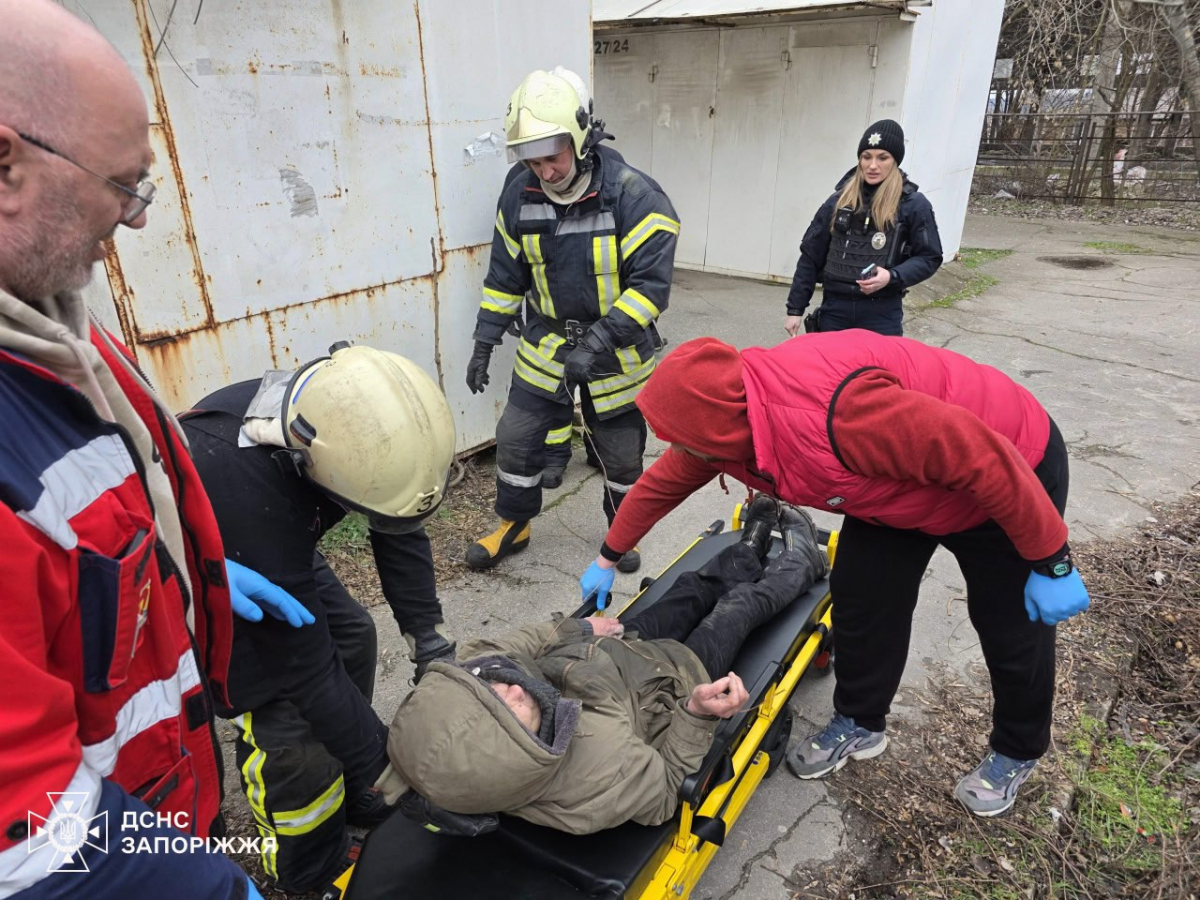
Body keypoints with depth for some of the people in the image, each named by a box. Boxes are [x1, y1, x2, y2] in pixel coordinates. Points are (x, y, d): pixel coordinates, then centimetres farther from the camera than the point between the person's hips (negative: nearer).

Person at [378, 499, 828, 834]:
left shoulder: (464, 678, -36)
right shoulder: (597, 779, -47)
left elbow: (510, 645, -11)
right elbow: (664, 791, -24)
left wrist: (577, 628, -6)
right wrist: (699, 715, -36)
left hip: (624, 644, 4)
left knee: (696, 585, 25)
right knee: (745, 604, 17)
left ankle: (751, 549, 60)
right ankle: (801, 559, 53)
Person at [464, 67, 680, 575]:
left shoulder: (635, 196, -22)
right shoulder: (520, 194, -7)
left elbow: (651, 283, -24)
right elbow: (506, 274, 4)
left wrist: (595, 345, -31)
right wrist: (484, 342, 2)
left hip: (615, 353, -3)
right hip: (545, 345, 4)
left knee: (621, 453, 11)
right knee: (516, 439, 7)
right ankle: (513, 527, 31)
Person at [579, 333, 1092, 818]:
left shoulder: (834, 412, -44)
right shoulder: (722, 416, -16)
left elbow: (987, 459, -36)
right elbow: (662, 483, 2)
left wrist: (1053, 566, -24)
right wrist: (609, 559, 12)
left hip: (1012, 474, -6)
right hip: (901, 483, 6)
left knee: (1012, 628, 9)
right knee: (860, 597, 5)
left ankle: (1017, 752, 35)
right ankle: (859, 723, 29)